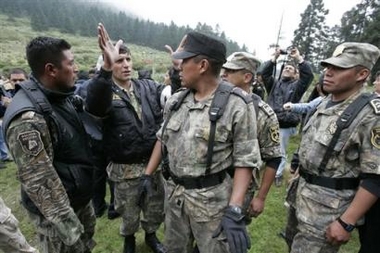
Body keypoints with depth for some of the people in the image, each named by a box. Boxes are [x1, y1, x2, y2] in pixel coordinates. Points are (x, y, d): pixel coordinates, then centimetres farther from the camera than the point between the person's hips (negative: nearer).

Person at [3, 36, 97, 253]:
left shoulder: (61, 97, -3)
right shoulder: (28, 118, -31)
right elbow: (40, 184, -29)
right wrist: (70, 231, -25)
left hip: (81, 199, 8)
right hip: (57, 212, -8)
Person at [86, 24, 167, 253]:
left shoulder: (149, 87, -1)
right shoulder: (104, 92, -13)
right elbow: (95, 107, -36)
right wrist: (106, 68, -52)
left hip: (153, 162, 3)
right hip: (125, 169, -3)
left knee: (156, 209, 23)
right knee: (129, 214, 21)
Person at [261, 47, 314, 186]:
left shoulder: (296, 86, 7)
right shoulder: (274, 84, 14)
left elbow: (308, 75, -8)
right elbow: (265, 73, 2)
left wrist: (299, 58, -9)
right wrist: (274, 58, -3)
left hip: (284, 126, -2)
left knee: (280, 152, 8)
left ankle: (278, 175, 25)